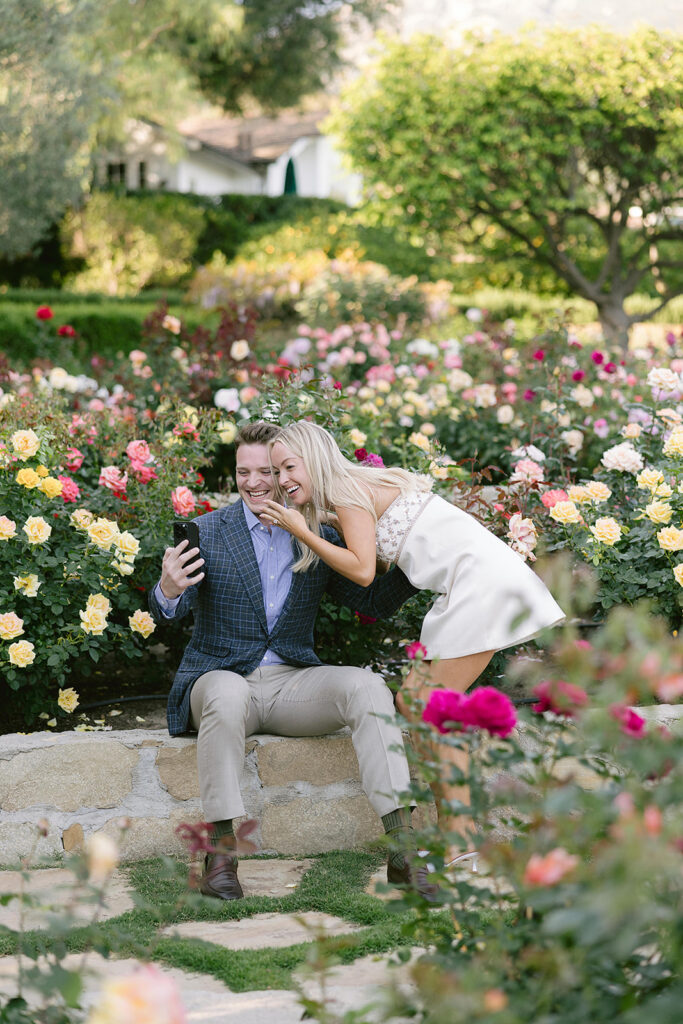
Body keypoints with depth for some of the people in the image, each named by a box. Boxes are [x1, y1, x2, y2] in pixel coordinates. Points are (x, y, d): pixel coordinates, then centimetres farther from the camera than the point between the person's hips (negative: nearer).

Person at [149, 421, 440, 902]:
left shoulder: (321, 537, 8)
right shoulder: (206, 533, -2)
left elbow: (374, 601, 10)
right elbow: (168, 610, -14)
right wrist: (169, 590, -39)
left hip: (293, 682, 3)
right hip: (221, 678, -3)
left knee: (368, 686, -25)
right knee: (228, 694, -39)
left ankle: (403, 850, -31)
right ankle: (221, 851, -33)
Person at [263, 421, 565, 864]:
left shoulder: (348, 490, -6)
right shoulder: (364, 485, 20)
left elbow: (362, 570, -14)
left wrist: (301, 531, -7)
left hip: (482, 578, -10)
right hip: (474, 584, 10)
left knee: (432, 708, -8)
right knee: (413, 700, 8)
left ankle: (461, 840, -7)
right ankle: (450, 832, 9)